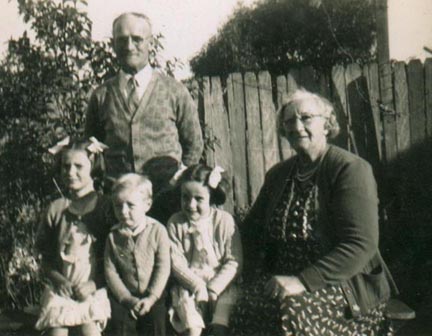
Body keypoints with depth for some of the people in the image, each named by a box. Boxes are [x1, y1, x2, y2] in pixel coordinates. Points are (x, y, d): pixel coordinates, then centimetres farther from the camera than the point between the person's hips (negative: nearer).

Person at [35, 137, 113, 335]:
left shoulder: (105, 207, -1)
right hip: (60, 290, 2)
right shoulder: (56, 209, 6)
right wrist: (58, 278, -10)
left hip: (92, 291, -2)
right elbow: (45, 259, 9)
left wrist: (94, 284, -13)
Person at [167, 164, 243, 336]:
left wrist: (212, 288, -14)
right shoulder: (175, 223, -2)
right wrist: (197, 285, -17)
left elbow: (234, 261, -7)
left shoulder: (224, 220, -6)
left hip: (220, 283, 0)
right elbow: (176, 262, -5)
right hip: (188, 283, 0)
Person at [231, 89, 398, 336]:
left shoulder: (351, 169, -8)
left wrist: (303, 281, -24)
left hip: (344, 284, -5)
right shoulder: (277, 175, 12)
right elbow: (252, 229, 23)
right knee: (248, 309, -26)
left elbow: (361, 245, -18)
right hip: (286, 280, 5)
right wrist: (254, 276, 3)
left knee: (292, 313, -35)